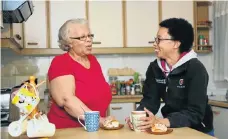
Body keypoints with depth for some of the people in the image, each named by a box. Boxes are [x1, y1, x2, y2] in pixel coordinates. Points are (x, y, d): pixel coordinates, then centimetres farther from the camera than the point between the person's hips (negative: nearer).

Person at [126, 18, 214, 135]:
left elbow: (194, 113, -24)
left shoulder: (196, 69, -18)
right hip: (171, 129, 4)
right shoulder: (154, 67, -2)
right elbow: (150, 100, -5)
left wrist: (159, 122, -35)